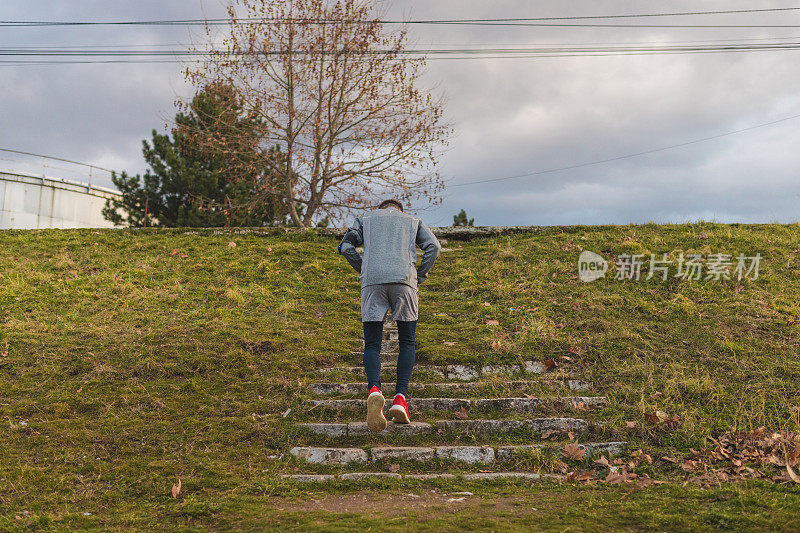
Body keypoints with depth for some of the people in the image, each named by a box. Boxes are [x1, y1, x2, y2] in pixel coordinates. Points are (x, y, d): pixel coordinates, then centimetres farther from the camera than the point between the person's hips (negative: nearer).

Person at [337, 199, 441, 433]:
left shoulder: (366, 218, 27)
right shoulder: (412, 221, 27)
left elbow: (345, 246, 13)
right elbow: (434, 246, 10)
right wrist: (419, 277, 12)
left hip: (372, 281, 0)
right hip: (404, 281, 0)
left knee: (372, 345, 2)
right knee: (407, 343, 9)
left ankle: (374, 390, -25)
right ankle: (400, 399, -6)